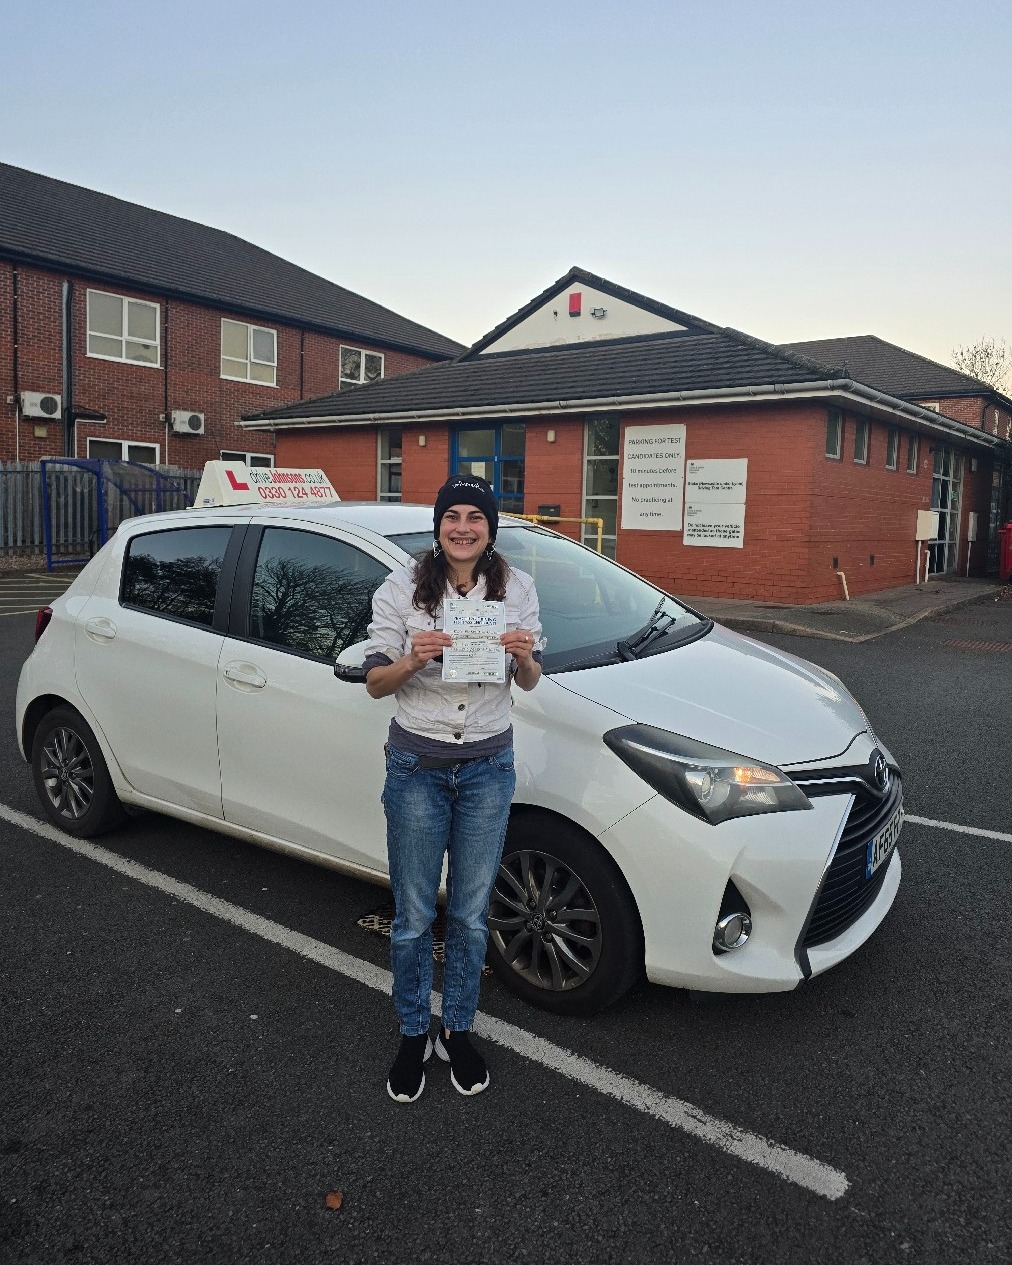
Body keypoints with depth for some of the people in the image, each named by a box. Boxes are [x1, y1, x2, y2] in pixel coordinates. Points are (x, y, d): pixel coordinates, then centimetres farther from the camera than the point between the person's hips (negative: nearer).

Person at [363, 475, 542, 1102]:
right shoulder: (403, 586, -8)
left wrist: (525, 657, -17)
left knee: (472, 914, 13)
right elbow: (375, 682, -4)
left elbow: (528, 683, 6)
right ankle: (413, 1036, 33)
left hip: (489, 767, 2)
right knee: (415, 915, 10)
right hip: (417, 766, -1)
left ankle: (457, 1032, 35)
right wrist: (413, 659, -25)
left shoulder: (517, 587, -2)